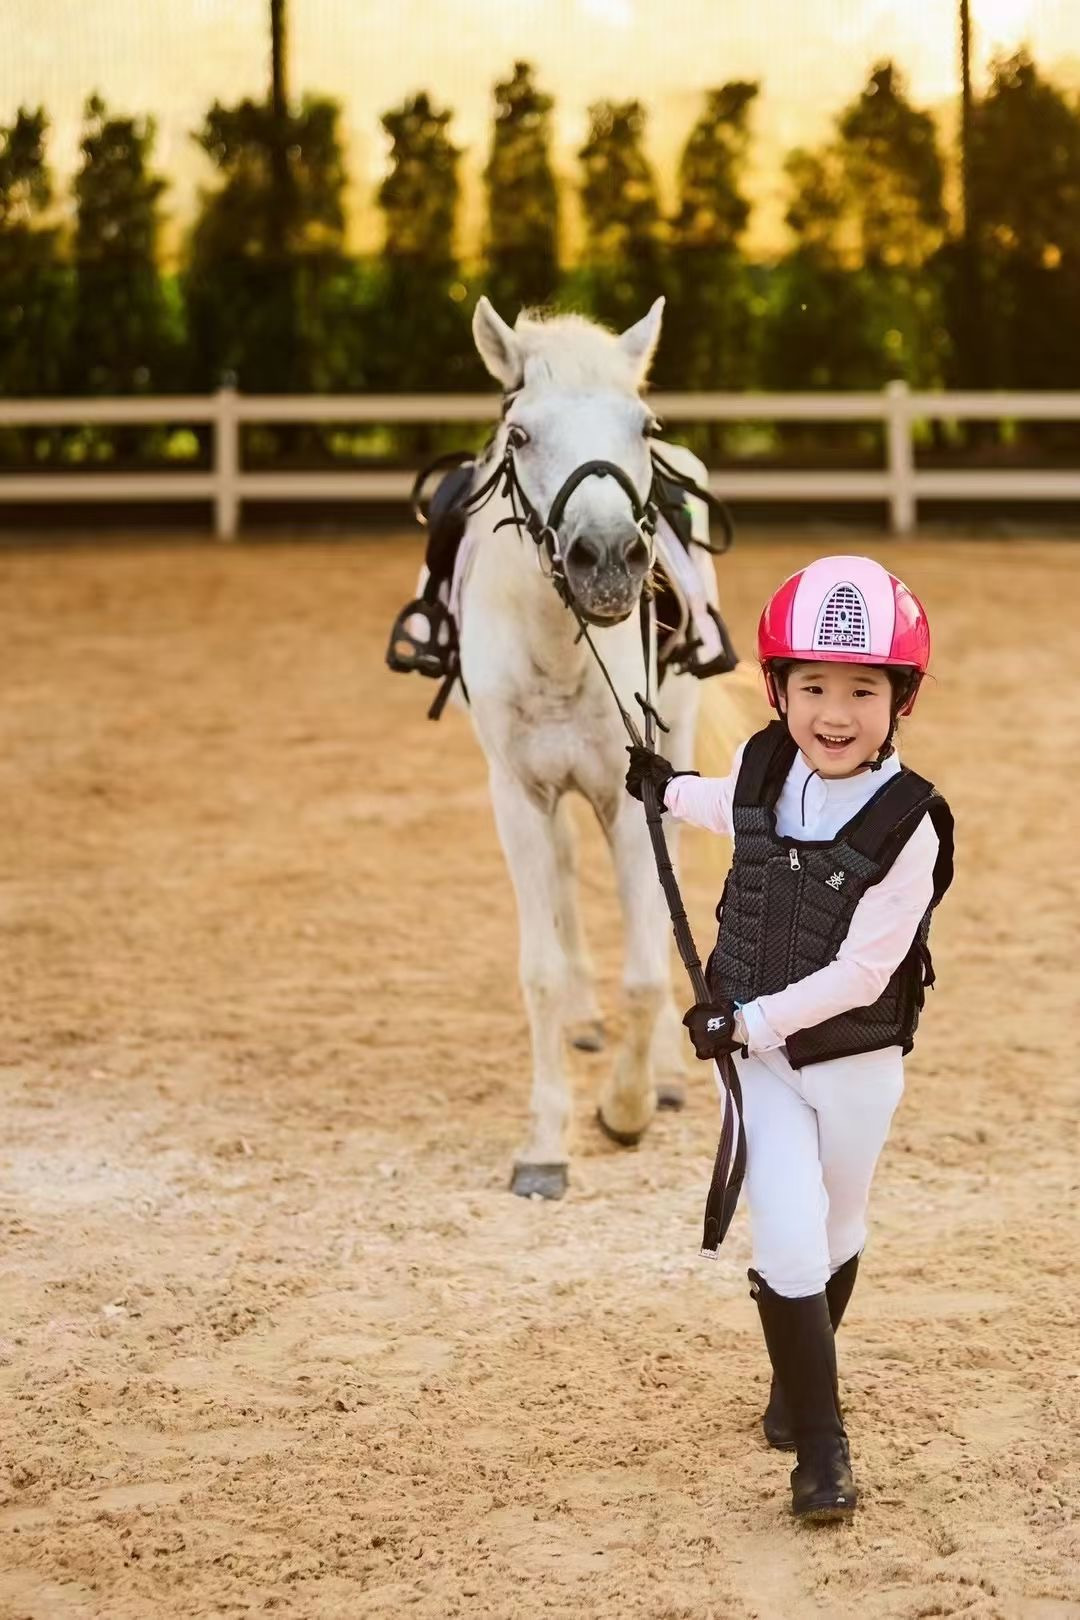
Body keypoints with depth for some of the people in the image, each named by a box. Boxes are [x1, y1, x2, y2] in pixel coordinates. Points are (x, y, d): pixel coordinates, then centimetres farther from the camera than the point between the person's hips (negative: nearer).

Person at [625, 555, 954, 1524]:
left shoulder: (907, 829, -24)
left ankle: (798, 1385, 43)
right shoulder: (765, 765, -10)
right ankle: (819, 1444, 1)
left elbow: (859, 973, -23)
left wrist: (749, 1020, -20)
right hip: (758, 1050, 2)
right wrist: (669, 790, 34)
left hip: (856, 1058, -2)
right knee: (790, 1243, -8)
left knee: (835, 1237, 17)